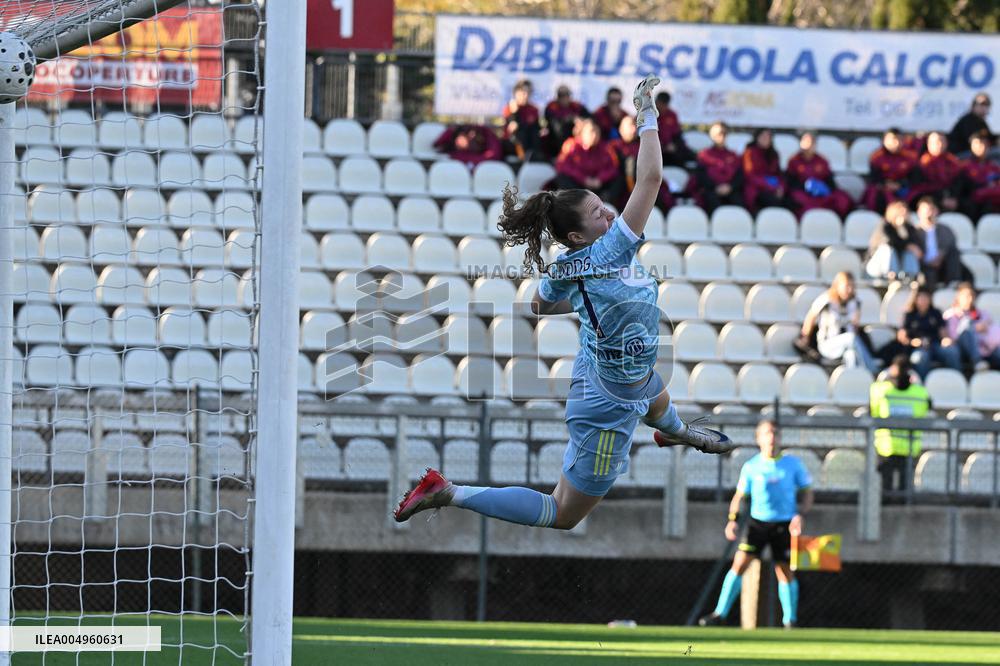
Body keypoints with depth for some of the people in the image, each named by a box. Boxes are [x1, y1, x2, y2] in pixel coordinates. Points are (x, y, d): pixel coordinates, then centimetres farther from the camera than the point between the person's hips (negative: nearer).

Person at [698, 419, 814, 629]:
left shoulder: (793, 464, 2)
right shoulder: (751, 467, 2)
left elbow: (806, 492, 8)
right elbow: (739, 495, 8)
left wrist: (800, 515, -8)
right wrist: (732, 519, -6)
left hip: (784, 525, 0)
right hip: (757, 522, 0)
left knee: (785, 571, 0)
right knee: (739, 563, -10)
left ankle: (790, 620, 13)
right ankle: (720, 614, -8)